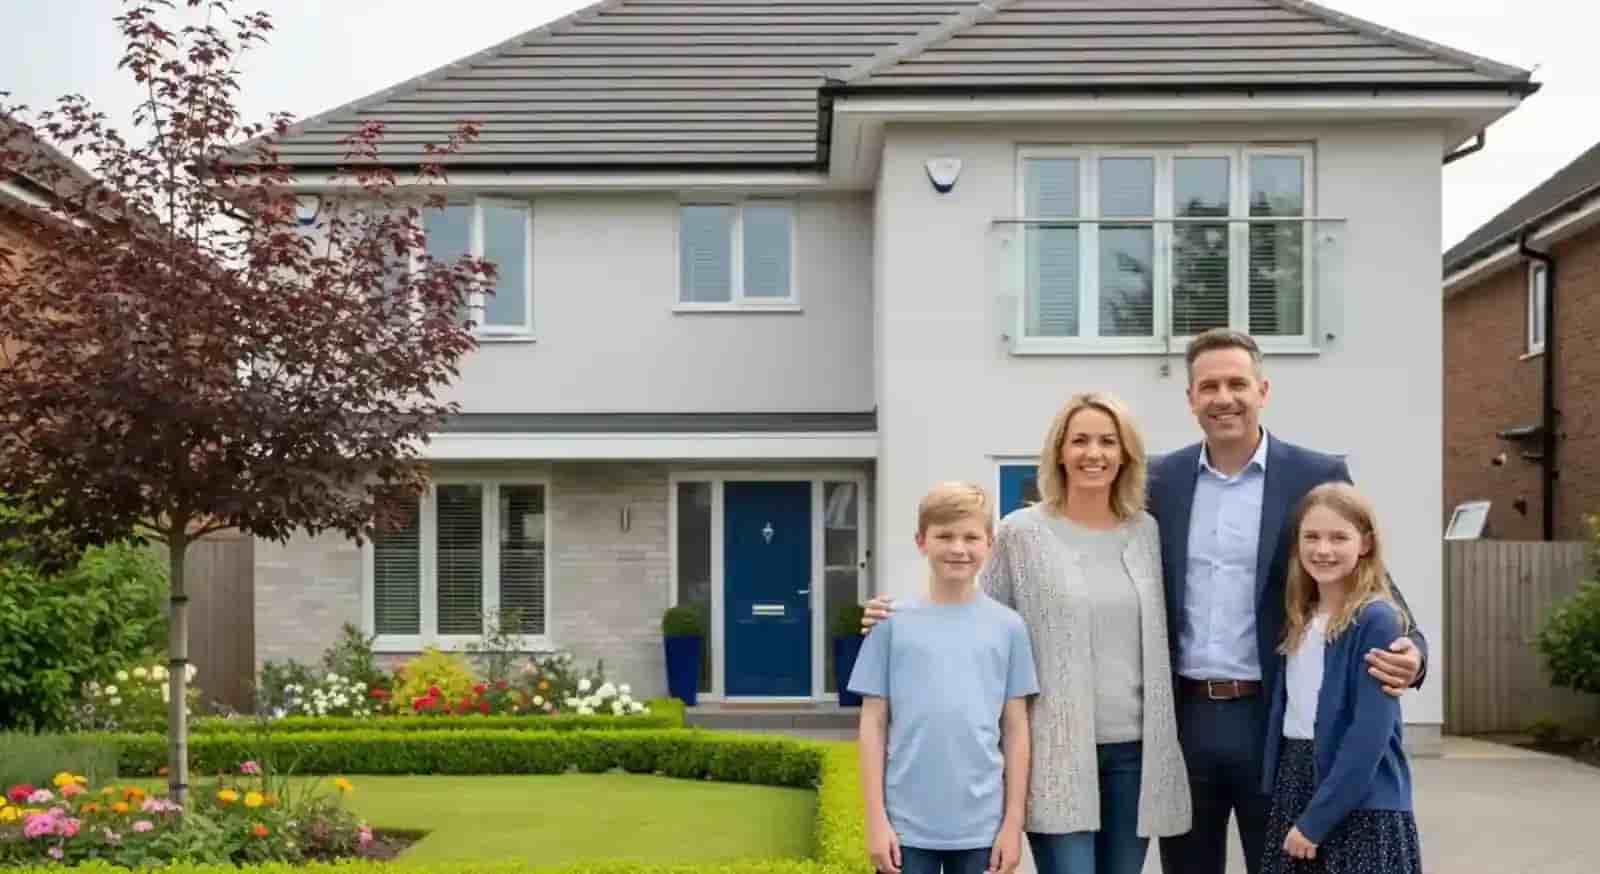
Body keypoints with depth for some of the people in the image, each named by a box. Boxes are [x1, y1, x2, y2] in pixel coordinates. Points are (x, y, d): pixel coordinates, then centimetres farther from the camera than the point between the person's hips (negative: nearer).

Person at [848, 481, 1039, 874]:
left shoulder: (1007, 627, 2)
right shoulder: (893, 624, -1)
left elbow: (1016, 728, 5)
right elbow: (874, 724, 1)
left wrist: (1013, 821, 1)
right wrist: (876, 819, -3)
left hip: (981, 827, 1)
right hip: (906, 825, -1)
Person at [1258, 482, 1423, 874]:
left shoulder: (1376, 621, -13)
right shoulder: (1299, 619, 9)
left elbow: (1370, 734, -18)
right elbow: (1284, 714, 9)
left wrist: (1317, 819, -17)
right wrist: (1291, 807, 3)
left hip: (1361, 807, -6)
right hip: (1295, 791, 6)